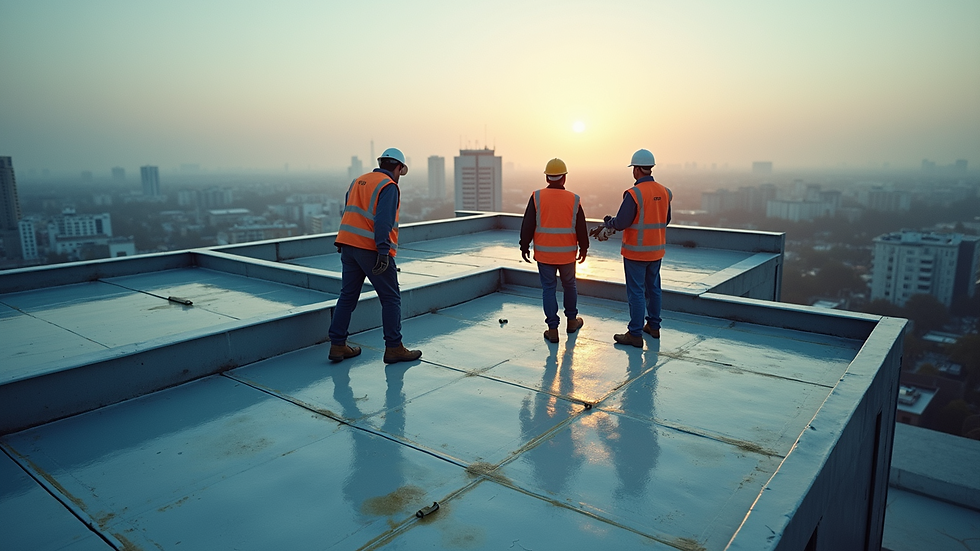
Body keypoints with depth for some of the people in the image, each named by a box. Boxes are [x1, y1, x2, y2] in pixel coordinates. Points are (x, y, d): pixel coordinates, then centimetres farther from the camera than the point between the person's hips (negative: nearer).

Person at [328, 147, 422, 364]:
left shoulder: (358, 181, 18)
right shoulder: (388, 186, -6)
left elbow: (350, 214, 18)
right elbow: (383, 222, -18)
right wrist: (383, 252, -21)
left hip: (348, 246, 8)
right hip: (372, 249, -8)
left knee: (347, 296, 13)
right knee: (391, 298, 1)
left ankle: (337, 345, 16)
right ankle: (394, 348, 3)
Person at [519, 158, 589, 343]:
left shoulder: (537, 197, -8)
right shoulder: (574, 200, -5)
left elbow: (527, 225, -6)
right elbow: (581, 228, 0)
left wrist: (524, 246, 5)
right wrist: (584, 248, 14)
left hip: (543, 252, -1)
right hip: (567, 253, 1)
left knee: (548, 288, 6)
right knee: (569, 285, 20)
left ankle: (553, 329, 7)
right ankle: (572, 321, 34)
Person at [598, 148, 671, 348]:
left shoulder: (634, 194, -19)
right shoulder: (664, 192, 3)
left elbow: (621, 223, -19)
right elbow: (665, 221, 12)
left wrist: (608, 223, 2)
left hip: (636, 251, -7)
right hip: (656, 250, 7)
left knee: (636, 292, -1)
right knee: (653, 288, 18)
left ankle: (635, 334, 5)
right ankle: (653, 326, 30)